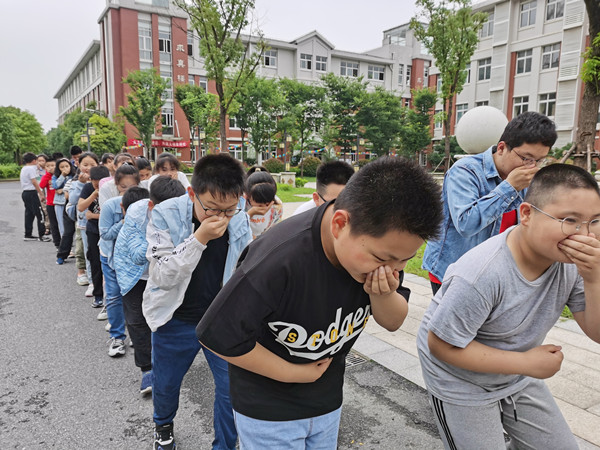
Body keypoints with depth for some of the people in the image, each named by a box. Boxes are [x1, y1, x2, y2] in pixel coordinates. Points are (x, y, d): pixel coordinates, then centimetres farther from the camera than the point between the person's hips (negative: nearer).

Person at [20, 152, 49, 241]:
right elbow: (34, 182, -18)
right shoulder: (31, 168, -13)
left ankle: (28, 235, 17)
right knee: (39, 213, -6)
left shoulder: (23, 168, 16)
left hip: (25, 193, 10)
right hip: (31, 193, -10)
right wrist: (41, 193, -15)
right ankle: (41, 235, -6)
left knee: (29, 214, 13)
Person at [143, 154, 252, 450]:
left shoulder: (240, 220, -11)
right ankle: (163, 425, 55)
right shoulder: (166, 215, -19)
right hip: (175, 320, -1)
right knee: (165, 384, 20)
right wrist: (199, 239, -35)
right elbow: (164, 276, -24)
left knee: (232, 388, 4)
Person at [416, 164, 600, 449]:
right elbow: (441, 345, -28)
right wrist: (525, 363, -23)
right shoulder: (481, 275, -36)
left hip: (517, 378, 7)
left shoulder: (572, 260, -13)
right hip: (461, 385, -6)